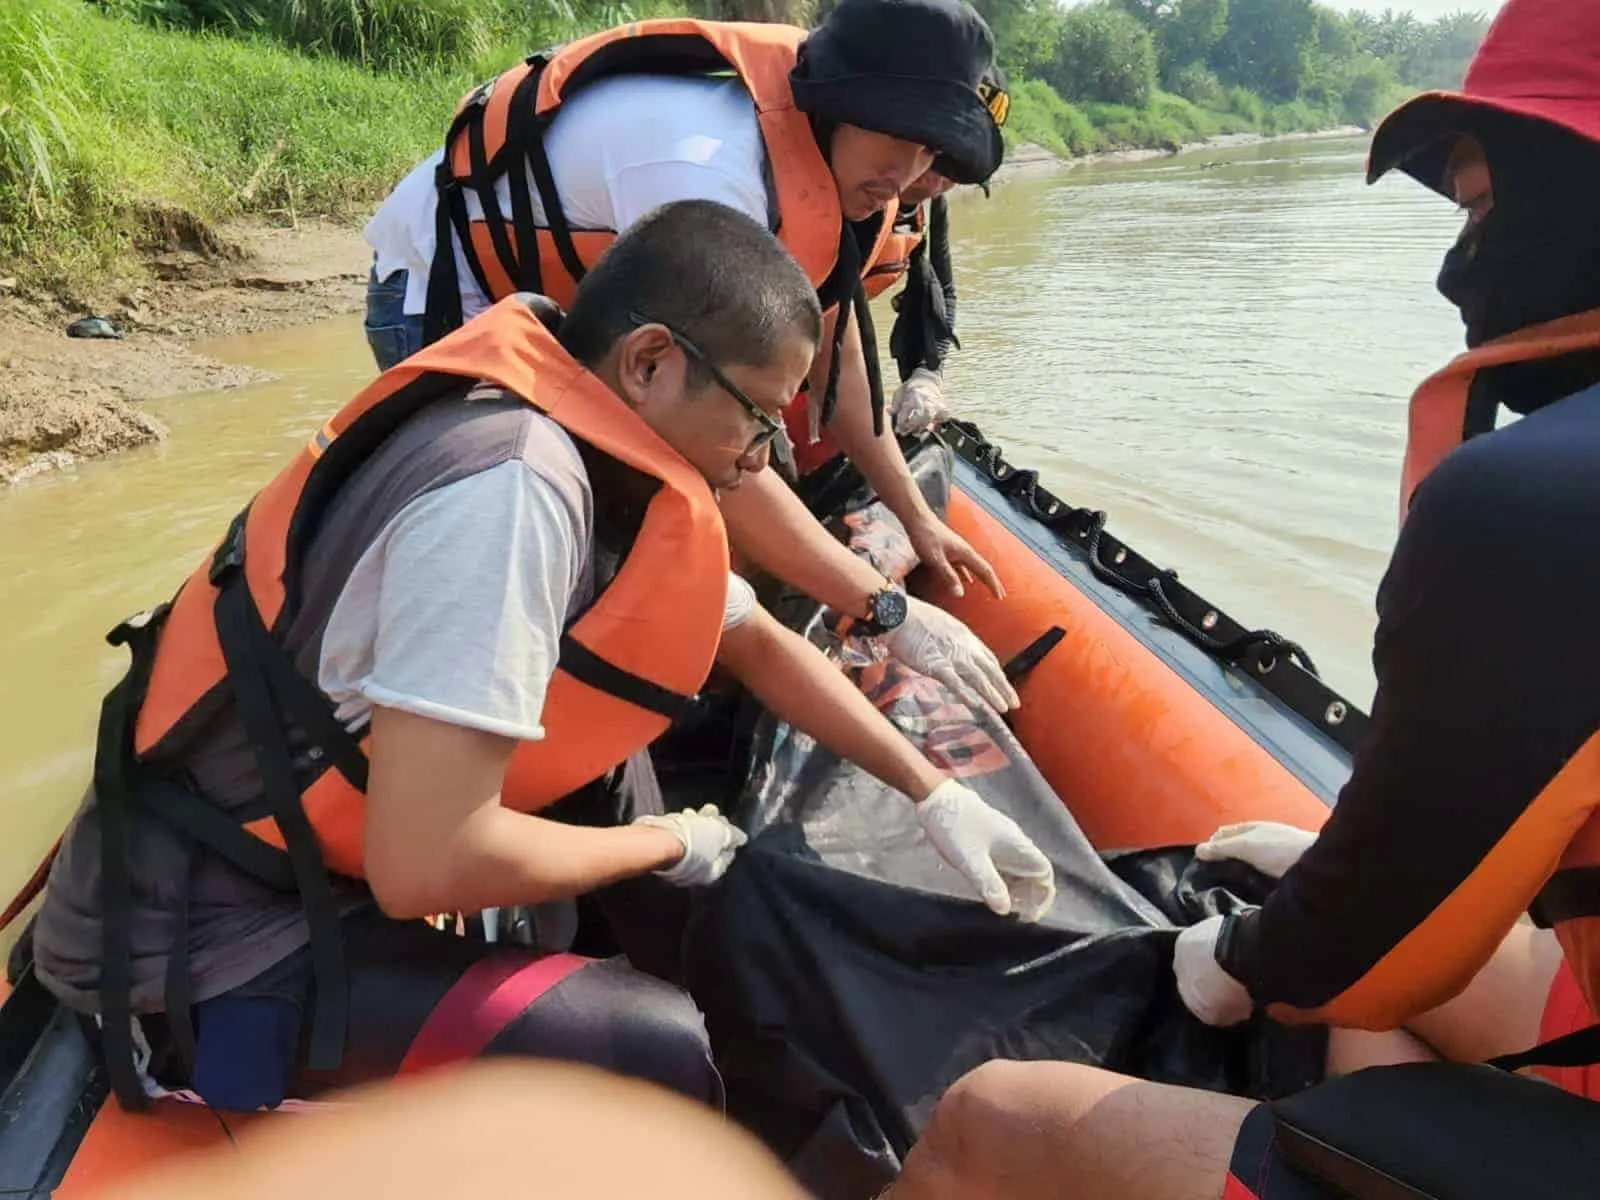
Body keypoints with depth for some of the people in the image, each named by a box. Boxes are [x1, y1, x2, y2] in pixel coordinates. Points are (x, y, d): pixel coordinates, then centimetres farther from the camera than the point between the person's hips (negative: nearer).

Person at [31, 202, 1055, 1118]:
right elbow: (426, 863, -30)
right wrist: (666, 844, -12)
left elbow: (761, 644, 12)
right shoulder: (515, 486, -27)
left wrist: (934, 793, 9)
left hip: (326, 861, 8)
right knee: (663, 1053, -16)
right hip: (195, 958, -8)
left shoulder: (601, 461, -1)